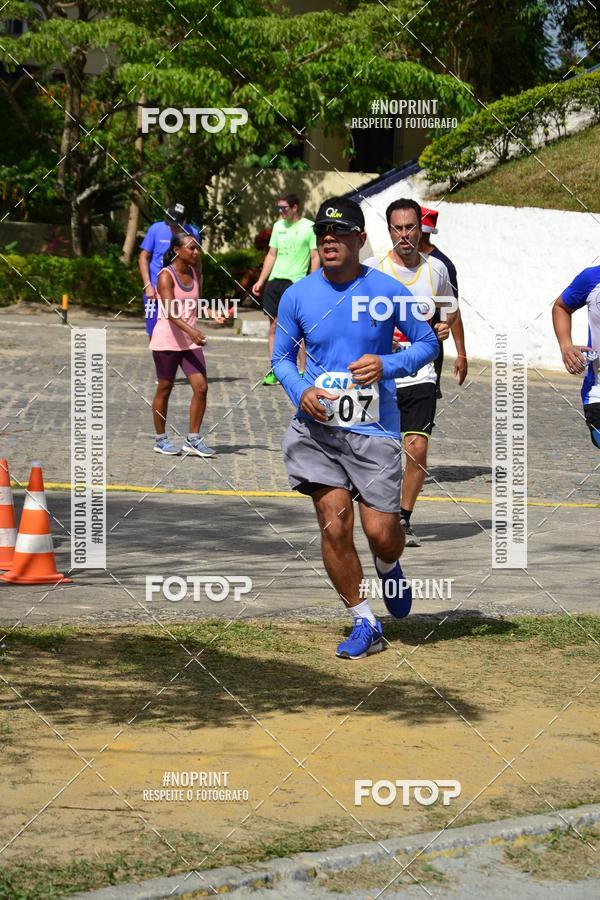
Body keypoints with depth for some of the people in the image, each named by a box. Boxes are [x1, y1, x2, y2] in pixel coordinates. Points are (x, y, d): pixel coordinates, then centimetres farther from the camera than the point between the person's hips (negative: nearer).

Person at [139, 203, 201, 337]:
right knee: (154, 332, 5)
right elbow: (144, 257, 1)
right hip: (156, 290, 0)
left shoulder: (193, 233, -2)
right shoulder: (156, 229, -5)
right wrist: (148, 285, -7)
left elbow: (196, 262, 10)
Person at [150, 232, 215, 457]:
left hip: (190, 341, 6)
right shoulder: (166, 276, -13)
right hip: (167, 340, -6)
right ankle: (161, 440, 17)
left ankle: (193, 439, 3)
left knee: (201, 387, -5)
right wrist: (191, 331, -36)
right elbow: (170, 312, -25)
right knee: (164, 389, 5)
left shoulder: (193, 272, 7)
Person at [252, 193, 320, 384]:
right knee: (274, 326, 5)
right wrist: (261, 281, 15)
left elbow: (315, 257, -5)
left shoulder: (309, 227, -3)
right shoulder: (278, 226, 14)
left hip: (296, 282, -6)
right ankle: (274, 371, 9)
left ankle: (303, 371, 0)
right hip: (274, 281, 6)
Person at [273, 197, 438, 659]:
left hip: (374, 429, -1)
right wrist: (301, 391, -9)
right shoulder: (297, 296, 2)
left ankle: (389, 569, 35)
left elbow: (428, 343, 4)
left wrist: (386, 365, -14)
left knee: (381, 530, -5)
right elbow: (282, 358, 12)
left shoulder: (387, 291, -5)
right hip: (317, 426, 2)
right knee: (334, 523, -8)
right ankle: (365, 624, 7)